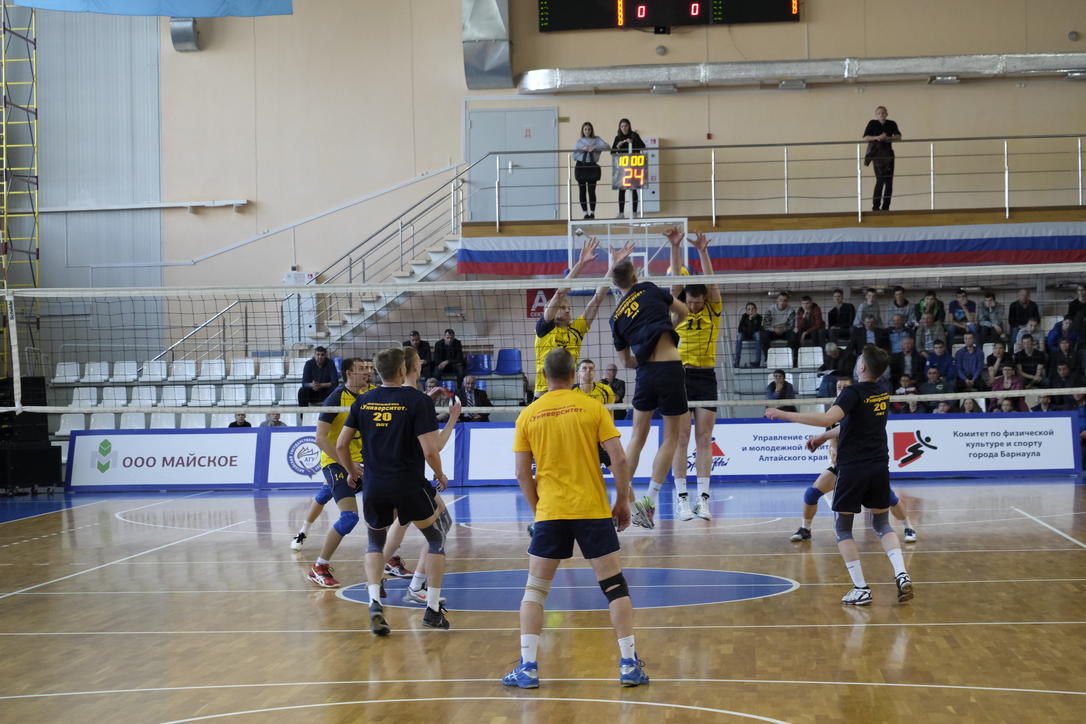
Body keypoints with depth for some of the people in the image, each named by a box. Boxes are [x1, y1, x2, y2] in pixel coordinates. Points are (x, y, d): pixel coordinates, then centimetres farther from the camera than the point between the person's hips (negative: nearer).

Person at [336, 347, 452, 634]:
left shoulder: (363, 401, 5)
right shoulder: (417, 400, -8)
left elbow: (341, 444, 8)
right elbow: (430, 451, -14)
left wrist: (351, 470, 26)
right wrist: (440, 475, 5)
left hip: (374, 487, 4)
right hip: (410, 486, -3)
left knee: (375, 542, 24)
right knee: (436, 538, 18)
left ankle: (374, 602, 1)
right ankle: (433, 609, 13)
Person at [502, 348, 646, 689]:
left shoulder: (528, 415, 3)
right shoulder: (592, 407, 0)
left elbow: (523, 473, 4)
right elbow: (620, 460, -5)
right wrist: (622, 501, 6)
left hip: (550, 513, 1)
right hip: (593, 510, -1)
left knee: (535, 588, 10)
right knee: (615, 585, 7)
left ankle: (528, 667, 5)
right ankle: (630, 664, 5)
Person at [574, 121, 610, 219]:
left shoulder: (596, 139, 7)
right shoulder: (579, 141, 12)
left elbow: (607, 146, -8)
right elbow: (574, 155, 9)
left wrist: (594, 148, -18)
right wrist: (582, 149, -8)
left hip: (592, 166, -2)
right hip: (581, 166, 2)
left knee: (592, 190, -6)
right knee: (582, 191, 0)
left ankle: (592, 212, 0)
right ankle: (585, 213, 4)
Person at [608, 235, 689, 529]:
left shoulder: (616, 316, 13)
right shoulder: (649, 289, 5)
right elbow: (682, 311, 19)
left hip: (645, 372, 3)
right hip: (670, 366, -3)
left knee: (637, 436, 16)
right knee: (671, 437, 7)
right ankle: (650, 500, 2)